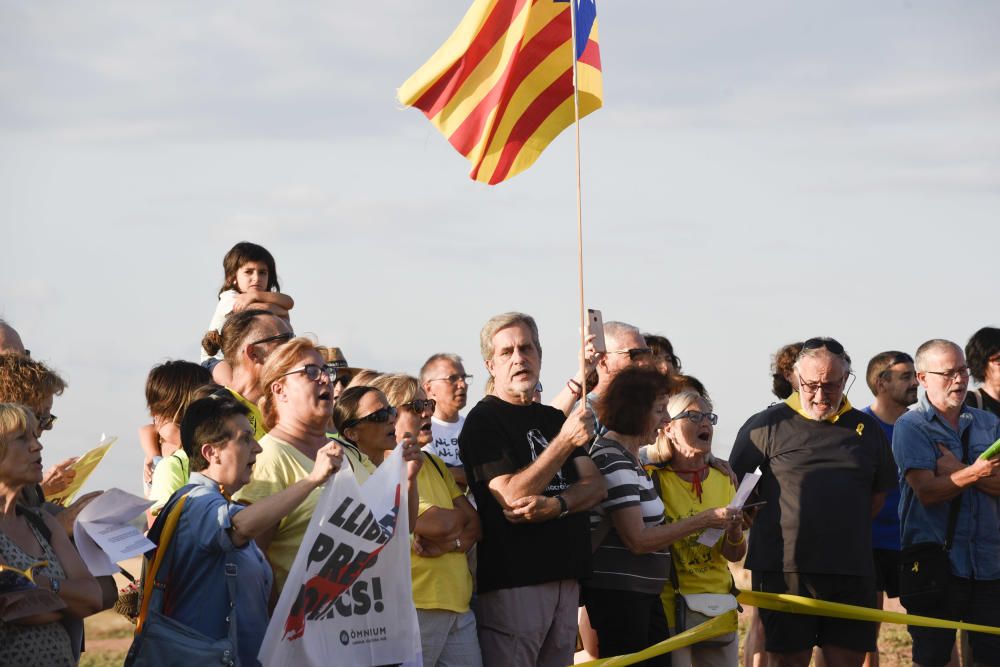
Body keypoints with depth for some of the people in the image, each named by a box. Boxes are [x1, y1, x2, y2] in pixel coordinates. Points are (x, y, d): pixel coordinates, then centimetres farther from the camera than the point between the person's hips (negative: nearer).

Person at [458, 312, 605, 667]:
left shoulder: (553, 419, 18)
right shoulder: (483, 421, -4)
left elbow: (595, 486, 9)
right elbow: (512, 496, -16)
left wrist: (556, 505, -12)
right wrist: (565, 441, -22)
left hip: (565, 576, 7)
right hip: (513, 580, -7)